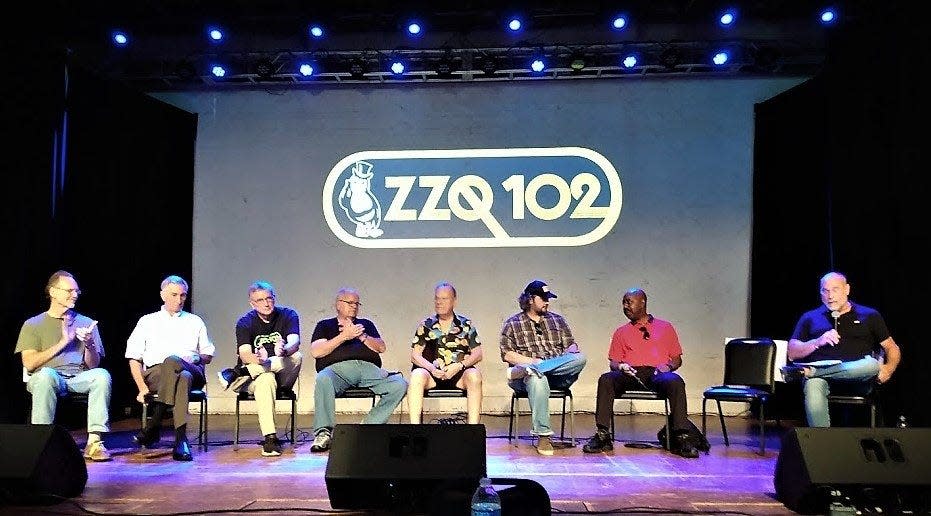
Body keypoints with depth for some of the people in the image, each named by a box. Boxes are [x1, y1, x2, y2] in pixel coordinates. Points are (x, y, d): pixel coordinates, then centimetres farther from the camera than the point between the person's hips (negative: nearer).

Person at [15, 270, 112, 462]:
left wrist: (89, 344, -8)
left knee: (102, 375, -32)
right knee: (46, 374, -38)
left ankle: (94, 441, -35)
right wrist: (63, 342, -4)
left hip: (79, 379, 2)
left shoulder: (86, 323, 20)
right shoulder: (33, 324, 15)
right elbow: (29, 363, 1)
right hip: (45, 379, -2)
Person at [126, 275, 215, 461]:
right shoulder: (147, 322, 22)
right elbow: (134, 358, 14)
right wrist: (142, 387, -1)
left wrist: (197, 358, -1)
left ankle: (153, 425, -38)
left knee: (172, 361, -38)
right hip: (154, 374, -1)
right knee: (182, 377, -39)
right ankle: (181, 438, -42)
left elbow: (208, 356, 24)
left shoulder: (195, 322, 25)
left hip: (193, 373, 1)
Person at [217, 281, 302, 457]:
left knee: (296, 357, -32)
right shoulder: (245, 322, -3)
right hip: (256, 374, -1)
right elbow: (244, 355, -19)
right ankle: (270, 438, -40)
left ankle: (236, 375, -26)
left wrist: (283, 350, -48)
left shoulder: (288, 315, -2)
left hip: (283, 377, 1)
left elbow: (294, 342, -22)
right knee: (266, 379, -37)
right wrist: (258, 359, -44)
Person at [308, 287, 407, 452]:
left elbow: (382, 348, 16)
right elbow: (315, 352, 5)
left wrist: (361, 336, 0)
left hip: (369, 368, 3)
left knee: (400, 384, -23)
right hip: (337, 367, -3)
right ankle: (324, 432, -31)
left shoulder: (366, 324, 31)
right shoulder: (325, 325, 23)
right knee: (323, 379, -39)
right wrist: (344, 336, -1)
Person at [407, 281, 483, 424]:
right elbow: (415, 355, 7)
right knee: (417, 375, -32)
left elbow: (477, 354, 7)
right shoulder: (426, 325, 12)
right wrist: (431, 368, -13)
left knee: (474, 375, -32)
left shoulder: (466, 324, 12)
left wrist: (460, 365, -12)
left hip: (458, 374, 0)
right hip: (432, 374, 0)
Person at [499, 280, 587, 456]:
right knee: (537, 379, -41)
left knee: (580, 358, -29)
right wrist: (533, 361, -12)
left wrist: (570, 351, -7)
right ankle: (543, 435, -36)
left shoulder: (557, 320, 22)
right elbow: (507, 354, 1)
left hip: (558, 371, 3)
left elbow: (572, 345, 18)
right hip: (532, 370, -3)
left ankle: (521, 371, -34)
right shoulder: (513, 323, 11)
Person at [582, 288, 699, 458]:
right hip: (629, 374, 1)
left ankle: (681, 437, -34)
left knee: (675, 381, -36)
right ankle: (603, 436, -31)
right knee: (606, 380, -31)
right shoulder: (621, 332, 24)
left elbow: (677, 359, 18)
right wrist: (620, 366, -6)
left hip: (657, 374, -1)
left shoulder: (665, 327, 21)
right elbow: (613, 362, 18)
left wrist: (668, 366, -5)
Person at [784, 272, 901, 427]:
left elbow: (893, 349, 21)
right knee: (813, 386, -38)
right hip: (820, 372, -1)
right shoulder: (810, 318, 20)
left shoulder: (869, 316, 22)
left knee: (871, 364, -35)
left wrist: (888, 369, -1)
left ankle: (809, 372, -32)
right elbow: (792, 352, 11)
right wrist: (818, 342, -7)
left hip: (857, 379, 1)